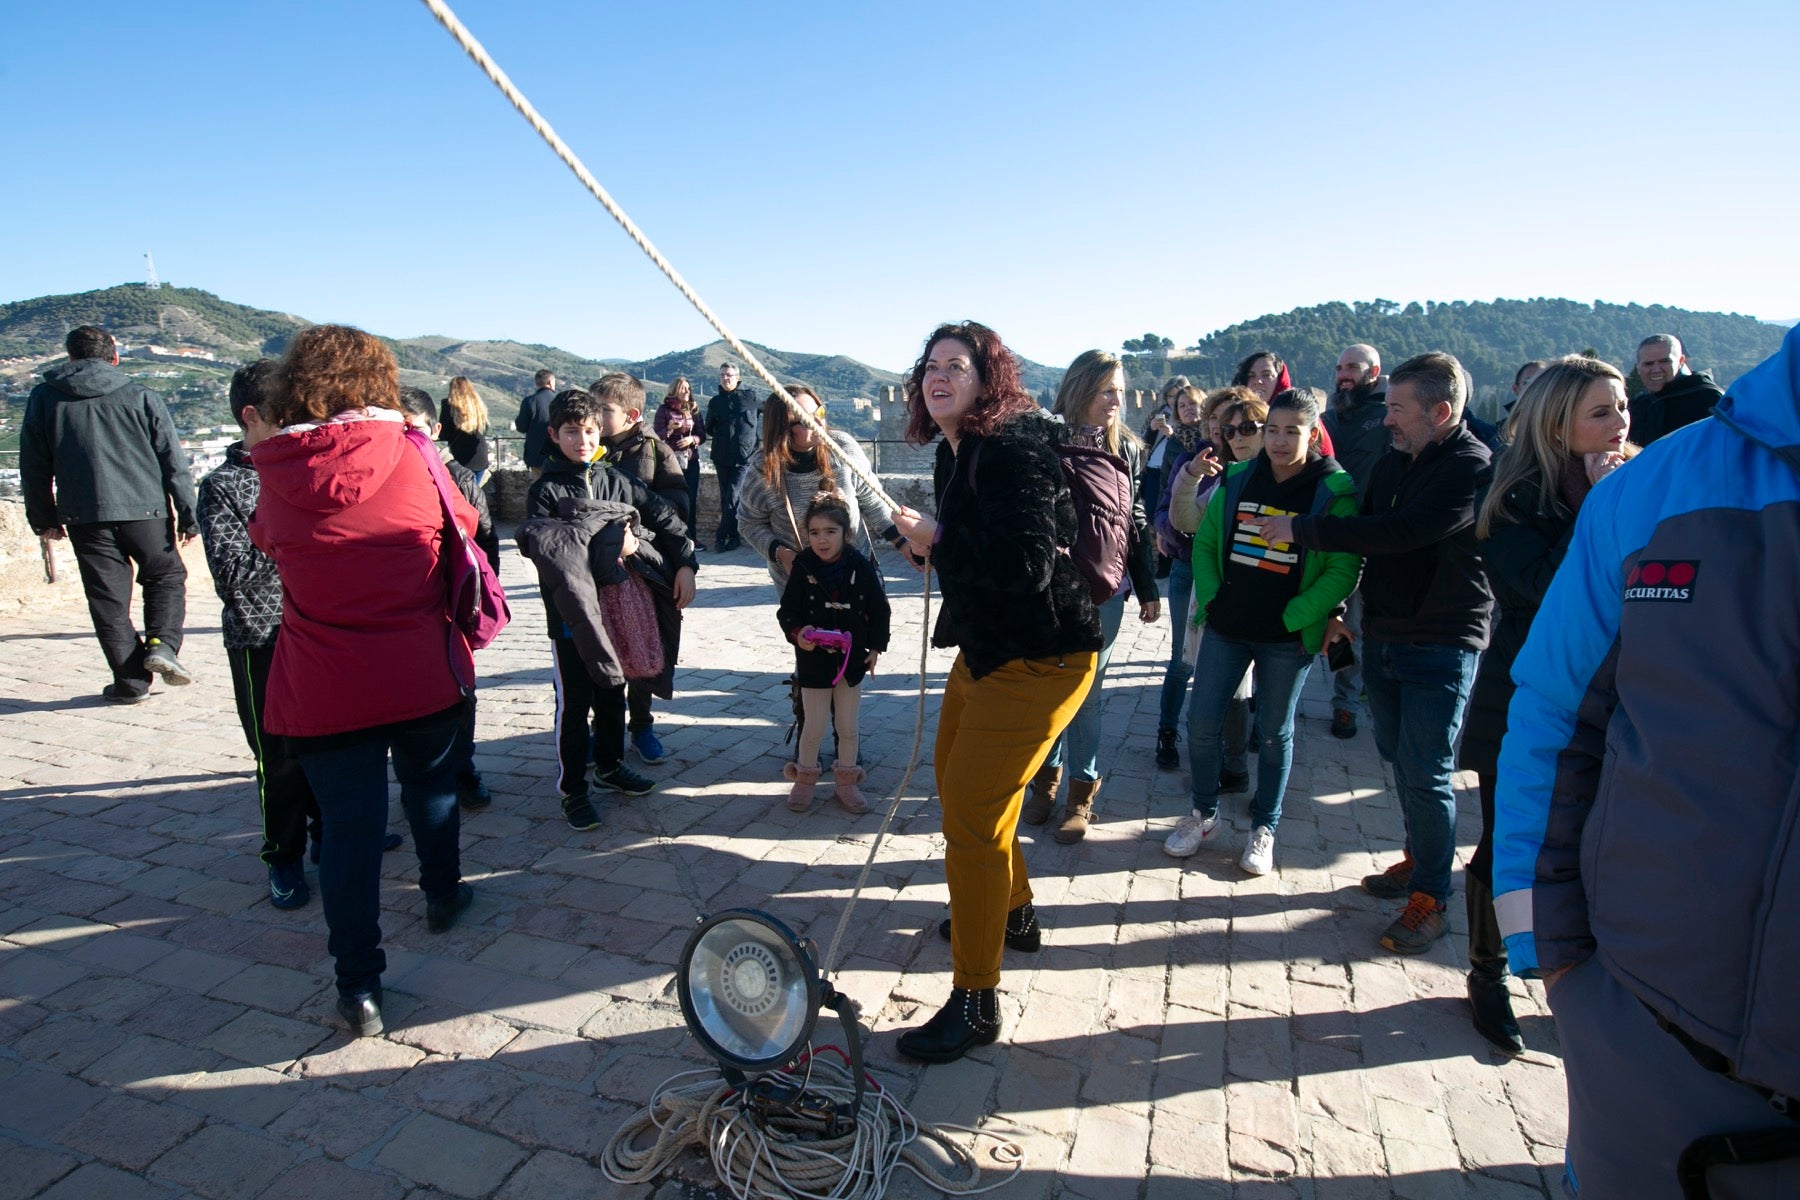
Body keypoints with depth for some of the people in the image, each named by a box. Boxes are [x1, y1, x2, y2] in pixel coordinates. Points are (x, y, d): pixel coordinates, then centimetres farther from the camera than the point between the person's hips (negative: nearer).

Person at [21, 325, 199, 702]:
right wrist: (188, 515, 5)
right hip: (146, 511, -1)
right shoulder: (141, 398, 2)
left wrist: (44, 518, 20)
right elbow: (174, 461, 0)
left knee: (108, 599, 6)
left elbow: (34, 467, 10)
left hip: (85, 517, 1)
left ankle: (130, 681, 7)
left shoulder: (43, 399, 7)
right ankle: (162, 644, -5)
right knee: (166, 577, 17)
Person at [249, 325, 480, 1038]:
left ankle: (359, 985, 10)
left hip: (323, 689, 0)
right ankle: (442, 897, 42)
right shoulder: (410, 455, -8)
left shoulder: (277, 476, -4)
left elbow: (265, 540, 14)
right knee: (431, 788, 23)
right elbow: (461, 526, 7)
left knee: (348, 824, 6)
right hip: (421, 676, 0)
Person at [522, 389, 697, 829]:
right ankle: (572, 789, 16)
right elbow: (541, 547, -18)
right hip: (571, 613, -4)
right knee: (574, 702, 3)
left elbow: (666, 518, 7)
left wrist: (684, 565, -5)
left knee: (613, 692, 19)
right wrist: (603, 548, -21)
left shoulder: (616, 481, 8)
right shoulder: (545, 491, -4)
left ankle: (609, 765, 38)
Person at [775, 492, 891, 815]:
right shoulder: (802, 569, -11)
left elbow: (879, 610, 2)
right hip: (813, 660, -1)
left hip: (851, 659, 1)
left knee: (848, 727, 13)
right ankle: (805, 779, 29)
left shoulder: (861, 568, -9)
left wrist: (876, 647, 3)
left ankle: (846, 782, 30)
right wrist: (797, 632, -24)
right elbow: (787, 610, -5)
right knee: (813, 727, 8)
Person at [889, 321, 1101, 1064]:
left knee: (971, 813, -10)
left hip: (1039, 658, -11)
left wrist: (938, 541, -24)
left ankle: (976, 1003, 5)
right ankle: (1012, 913, 48)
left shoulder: (1015, 451, -21)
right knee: (955, 781, 24)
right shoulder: (955, 452, 8)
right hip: (985, 648, 11)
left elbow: (1027, 564, -32)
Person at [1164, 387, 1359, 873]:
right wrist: (1209, 596, -1)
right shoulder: (1237, 479, 3)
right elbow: (1205, 541, 10)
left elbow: (1343, 570, -11)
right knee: (1201, 723, 5)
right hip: (1226, 626, 3)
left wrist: (1293, 617, -15)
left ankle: (1264, 827, 28)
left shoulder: (1336, 492, -8)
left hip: (1288, 636, -3)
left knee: (1275, 732, 11)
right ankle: (1204, 813, 27)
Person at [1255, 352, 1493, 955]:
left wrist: (1304, 529, -23)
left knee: (1426, 774, -3)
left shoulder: (1472, 469, -16)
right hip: (1383, 635, 8)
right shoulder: (1394, 463, 9)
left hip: (1441, 649, -8)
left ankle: (1431, 898, 12)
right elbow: (1365, 534, 18)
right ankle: (1419, 860, 36)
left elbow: (1402, 532, -27)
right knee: (1399, 758, 18)